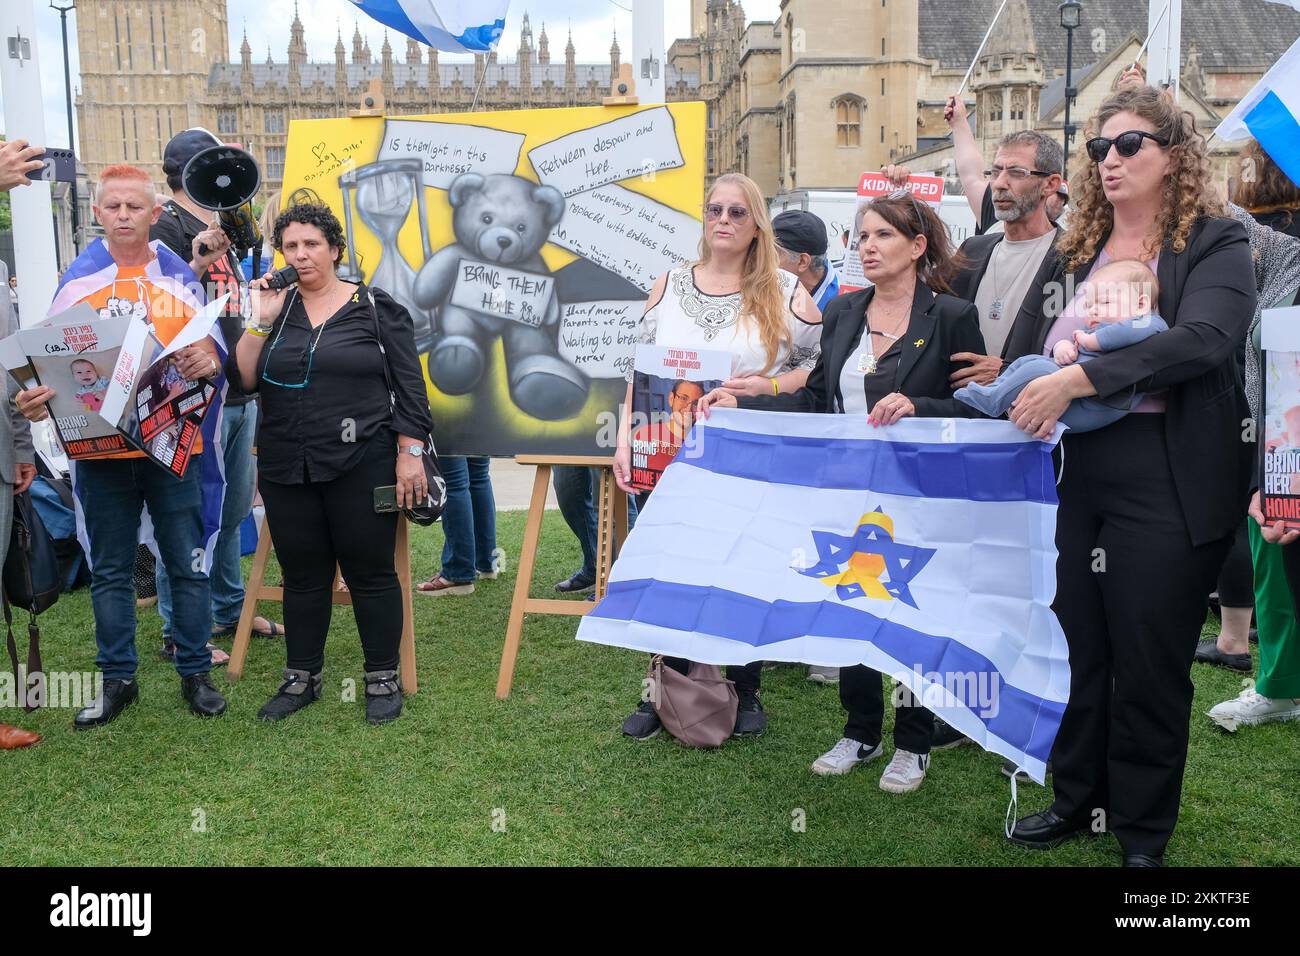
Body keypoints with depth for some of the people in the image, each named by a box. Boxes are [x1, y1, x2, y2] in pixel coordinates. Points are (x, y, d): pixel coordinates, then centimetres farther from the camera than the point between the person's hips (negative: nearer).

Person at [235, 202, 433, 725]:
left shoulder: (376, 308, 0)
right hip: (286, 468, 4)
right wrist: (259, 321, -6)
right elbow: (244, 380, 3)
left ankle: (383, 680, 15)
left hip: (361, 465, -3)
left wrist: (410, 453, -9)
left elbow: (410, 388, -1)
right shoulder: (273, 307, 11)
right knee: (302, 575, 11)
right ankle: (301, 678, 24)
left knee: (370, 572, 2)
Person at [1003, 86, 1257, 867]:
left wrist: (1078, 380, -27)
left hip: (1168, 481, -5)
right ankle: (1079, 798, 30)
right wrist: (1030, 391, -1)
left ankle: (1144, 830, 22)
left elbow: (1200, 340, -21)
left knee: (1150, 658, 4)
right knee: (1080, 645, 12)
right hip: (1078, 473, 5)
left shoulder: (1216, 246, -4)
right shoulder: (1076, 251, 14)